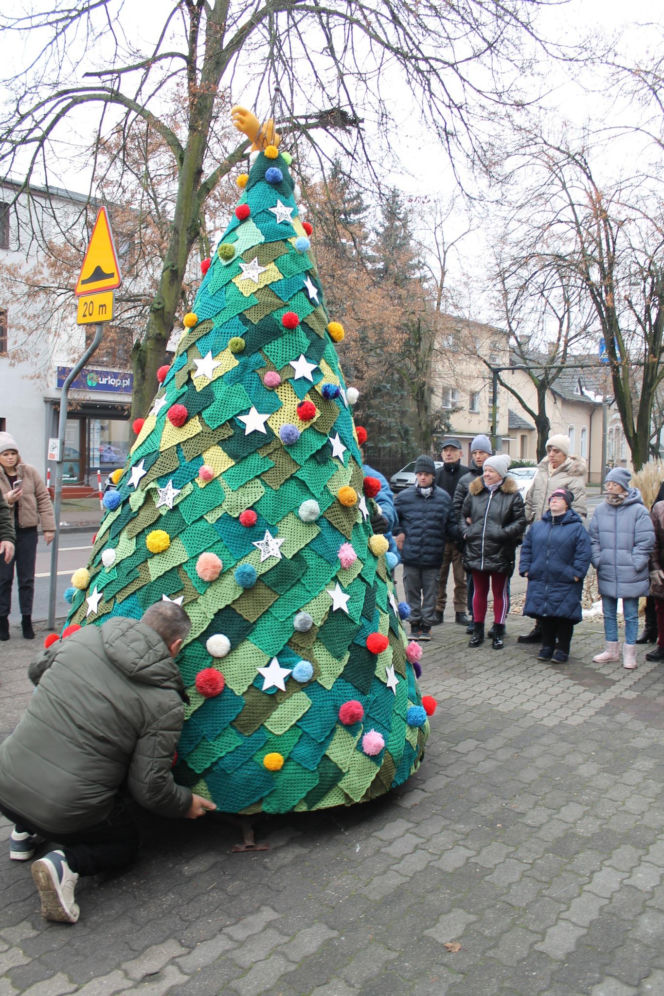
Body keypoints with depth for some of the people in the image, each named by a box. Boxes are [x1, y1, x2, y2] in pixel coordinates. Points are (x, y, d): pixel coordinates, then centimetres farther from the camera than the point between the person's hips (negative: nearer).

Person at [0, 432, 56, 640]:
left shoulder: (29, 472, 1)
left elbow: (43, 499, 3)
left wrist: (48, 527, -1)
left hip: (27, 531, 1)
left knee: (27, 578, 7)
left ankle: (27, 619, 17)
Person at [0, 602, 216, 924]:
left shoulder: (82, 637, -2)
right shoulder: (165, 704, -13)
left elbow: (36, 671, 19)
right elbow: (149, 787, -10)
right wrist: (185, 804, 11)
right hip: (65, 812, -5)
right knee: (124, 842, 25)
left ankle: (26, 833, 29)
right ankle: (66, 863, -3)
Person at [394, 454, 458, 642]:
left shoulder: (444, 498, 4)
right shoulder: (404, 496, 1)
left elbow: (451, 524, 12)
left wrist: (455, 536, -3)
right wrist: (399, 533, 3)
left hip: (433, 556, 0)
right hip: (410, 556, 0)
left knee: (430, 592, 8)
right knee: (412, 591, 8)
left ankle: (427, 625, 20)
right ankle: (415, 623, 21)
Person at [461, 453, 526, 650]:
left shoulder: (512, 495, -3)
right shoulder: (474, 491, 8)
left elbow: (520, 522, -5)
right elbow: (463, 515, 17)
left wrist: (502, 533, -17)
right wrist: (465, 531, 1)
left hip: (500, 553, -3)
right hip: (476, 551, 3)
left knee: (500, 592, 9)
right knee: (479, 591, 13)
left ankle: (499, 632, 20)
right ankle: (478, 630, 24)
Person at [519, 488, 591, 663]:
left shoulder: (577, 527, -2)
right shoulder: (537, 526, 10)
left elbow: (583, 554, -6)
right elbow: (526, 548, 14)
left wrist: (576, 574, -12)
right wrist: (525, 569, 5)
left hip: (565, 584, -3)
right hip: (540, 581, 4)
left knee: (564, 617, 3)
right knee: (544, 616, 9)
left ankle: (562, 649, 17)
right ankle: (547, 646, 23)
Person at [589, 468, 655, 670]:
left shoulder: (638, 510, -10)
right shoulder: (600, 510, 3)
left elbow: (646, 542, -9)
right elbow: (593, 539, 9)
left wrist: (635, 565, -12)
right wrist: (598, 561, 1)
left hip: (630, 575, -4)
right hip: (606, 574, 4)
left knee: (631, 615, 7)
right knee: (609, 613, 15)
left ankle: (629, 653, 19)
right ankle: (611, 649, 29)